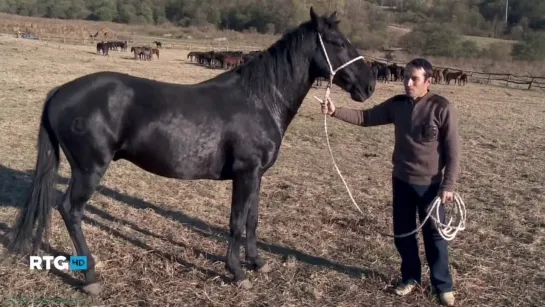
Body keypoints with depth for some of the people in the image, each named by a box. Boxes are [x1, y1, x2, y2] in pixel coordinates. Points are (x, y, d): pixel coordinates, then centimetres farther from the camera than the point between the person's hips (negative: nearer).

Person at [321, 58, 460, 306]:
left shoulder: (442, 108, -15)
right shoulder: (397, 104, -1)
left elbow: (453, 150, -12)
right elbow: (366, 117, 1)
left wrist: (448, 185, -14)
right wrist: (335, 112, -12)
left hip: (430, 184, -4)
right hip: (401, 181, 5)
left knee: (433, 235, 8)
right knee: (402, 232, 14)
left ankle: (443, 285, 26)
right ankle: (410, 277, 33)